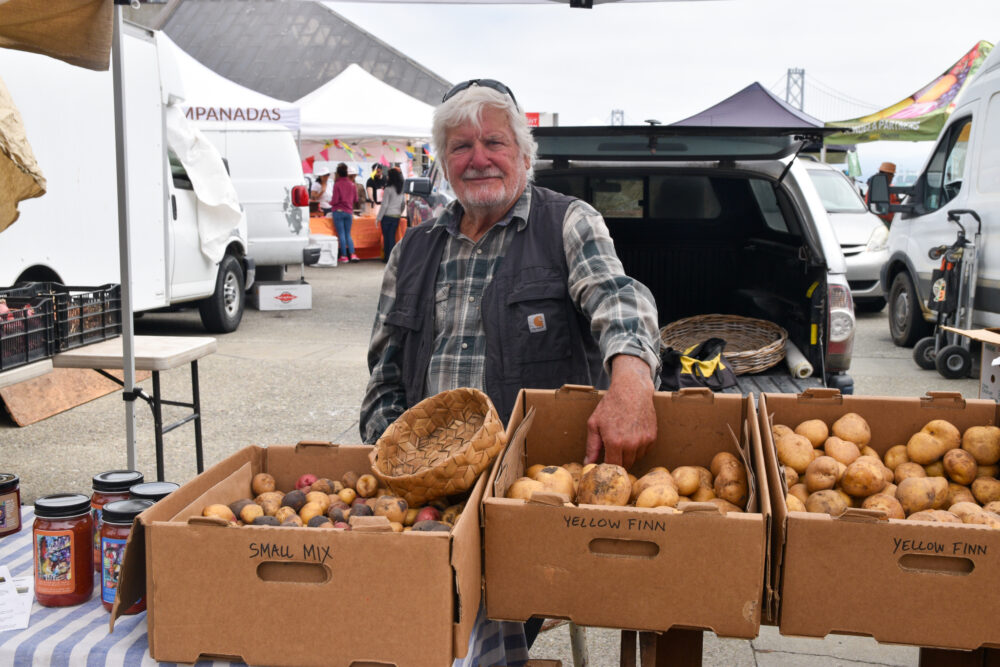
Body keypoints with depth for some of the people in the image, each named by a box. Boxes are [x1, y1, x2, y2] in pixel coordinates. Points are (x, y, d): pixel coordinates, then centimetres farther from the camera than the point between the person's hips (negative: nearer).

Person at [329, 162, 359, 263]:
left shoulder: (337, 184, -12)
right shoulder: (352, 183, 3)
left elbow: (335, 200, -13)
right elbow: (356, 199, 8)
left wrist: (331, 203, 8)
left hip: (339, 211, -4)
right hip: (349, 211, 4)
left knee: (341, 234, 1)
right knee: (348, 234, 11)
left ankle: (344, 256, 0)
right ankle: (352, 254, -1)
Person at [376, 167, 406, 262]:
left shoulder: (388, 189, -13)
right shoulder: (402, 189, 5)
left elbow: (384, 205, -13)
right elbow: (404, 203, 13)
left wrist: (378, 218, -7)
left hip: (387, 216, -6)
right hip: (396, 216, 6)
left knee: (386, 237, 2)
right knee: (392, 236, 10)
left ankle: (387, 257, 4)